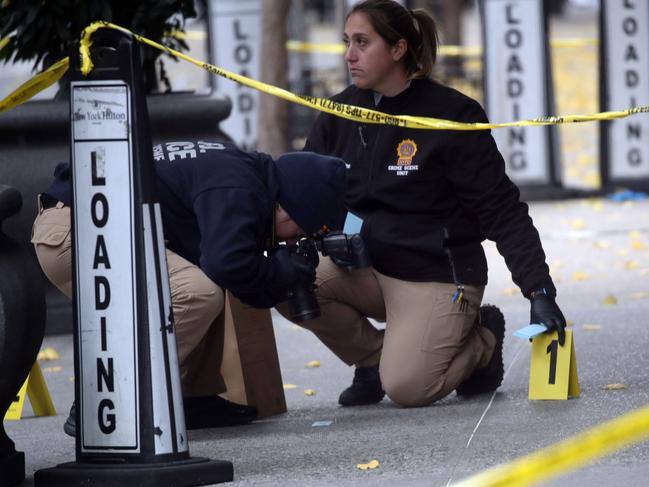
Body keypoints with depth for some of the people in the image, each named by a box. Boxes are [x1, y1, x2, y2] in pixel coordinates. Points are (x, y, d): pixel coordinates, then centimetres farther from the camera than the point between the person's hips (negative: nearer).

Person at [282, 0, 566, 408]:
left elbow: (503, 212, -12)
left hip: (437, 277, -5)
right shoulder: (339, 116, 3)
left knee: (406, 388, -23)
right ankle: (374, 356, 4)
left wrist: (539, 290, -20)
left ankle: (482, 338, 10)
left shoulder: (450, 114, -11)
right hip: (365, 269, 5)